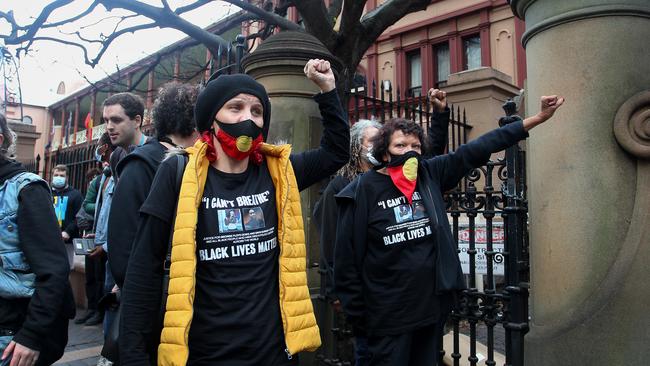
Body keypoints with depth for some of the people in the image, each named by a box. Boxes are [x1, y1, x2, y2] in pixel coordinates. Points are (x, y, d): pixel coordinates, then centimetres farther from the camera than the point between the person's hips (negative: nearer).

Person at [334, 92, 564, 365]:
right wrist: (356, 310, -6)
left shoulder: (429, 174, 0)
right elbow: (347, 254, -8)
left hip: (433, 305, 5)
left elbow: (478, 150, 0)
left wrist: (537, 118, -2)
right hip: (388, 314, -4)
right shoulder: (364, 190, -12)